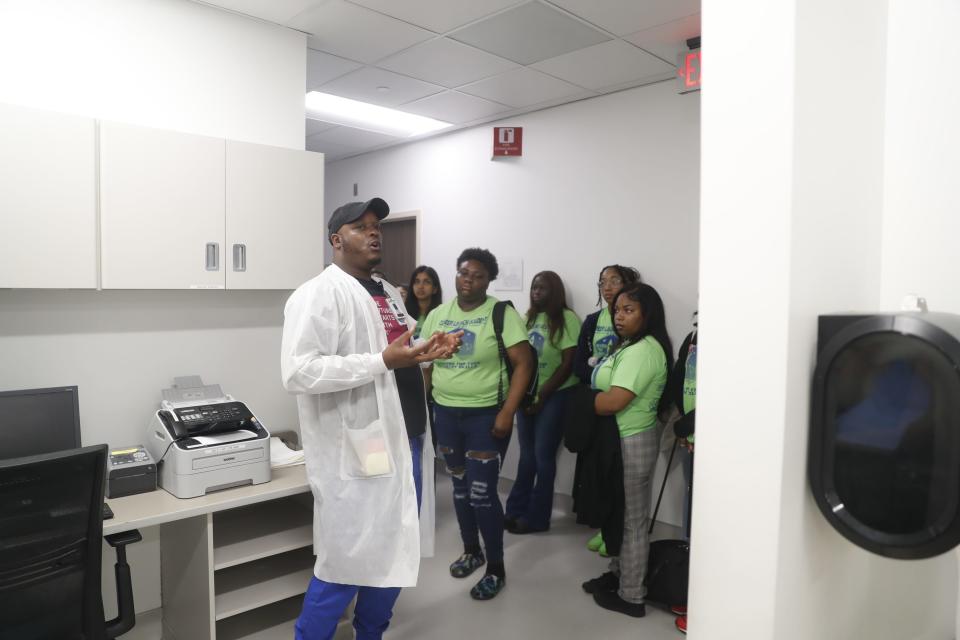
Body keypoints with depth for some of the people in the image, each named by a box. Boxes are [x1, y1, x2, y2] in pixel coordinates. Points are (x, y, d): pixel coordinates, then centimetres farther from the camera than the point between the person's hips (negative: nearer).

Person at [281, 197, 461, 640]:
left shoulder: (388, 294, 14)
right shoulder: (320, 293, -13)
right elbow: (298, 372, -24)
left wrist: (430, 352, 2)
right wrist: (384, 361, -26)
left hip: (400, 442, 9)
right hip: (356, 451, -9)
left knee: (395, 554, 20)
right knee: (345, 563, 3)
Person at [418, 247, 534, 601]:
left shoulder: (502, 313, -10)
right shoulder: (437, 315, 6)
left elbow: (523, 364, -13)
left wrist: (507, 412, -19)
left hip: (486, 415, -5)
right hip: (446, 413, 5)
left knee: (482, 493, -2)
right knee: (460, 487, 17)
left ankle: (496, 569, 17)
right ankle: (471, 551, 38)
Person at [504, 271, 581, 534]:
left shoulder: (567, 319, -9)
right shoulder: (529, 317, 11)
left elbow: (568, 364, -12)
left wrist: (541, 396, -11)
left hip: (554, 396, -5)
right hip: (527, 395, 5)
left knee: (543, 456, 3)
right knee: (527, 454, 13)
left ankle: (536, 517, 15)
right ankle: (516, 510, 23)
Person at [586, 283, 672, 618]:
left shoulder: (643, 351, -22)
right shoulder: (632, 346, 12)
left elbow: (613, 401, -27)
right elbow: (609, 388, 12)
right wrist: (595, 398, -6)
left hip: (632, 443, -10)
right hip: (622, 440, 10)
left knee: (632, 521, 4)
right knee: (621, 515, 21)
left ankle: (631, 596, 18)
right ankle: (618, 574, 36)